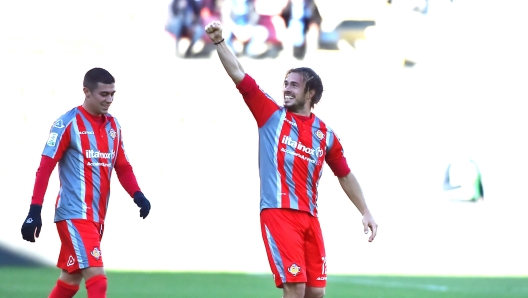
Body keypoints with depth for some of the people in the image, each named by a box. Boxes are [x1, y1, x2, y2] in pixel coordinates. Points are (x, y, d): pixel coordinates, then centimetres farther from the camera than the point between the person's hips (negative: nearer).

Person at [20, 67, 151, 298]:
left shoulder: (113, 126, 11)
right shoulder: (67, 124, -10)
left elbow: (122, 167, 16)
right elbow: (45, 168, -10)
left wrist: (137, 195, -2)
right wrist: (35, 211, -15)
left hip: (97, 216, 7)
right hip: (74, 214, -7)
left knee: (70, 280, 15)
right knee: (96, 277, -17)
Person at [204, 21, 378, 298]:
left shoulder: (324, 134, 11)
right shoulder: (272, 115, 4)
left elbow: (345, 175, 21)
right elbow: (239, 75, -2)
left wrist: (365, 212, 19)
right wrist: (219, 42, -12)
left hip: (309, 218, 4)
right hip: (278, 214, -4)